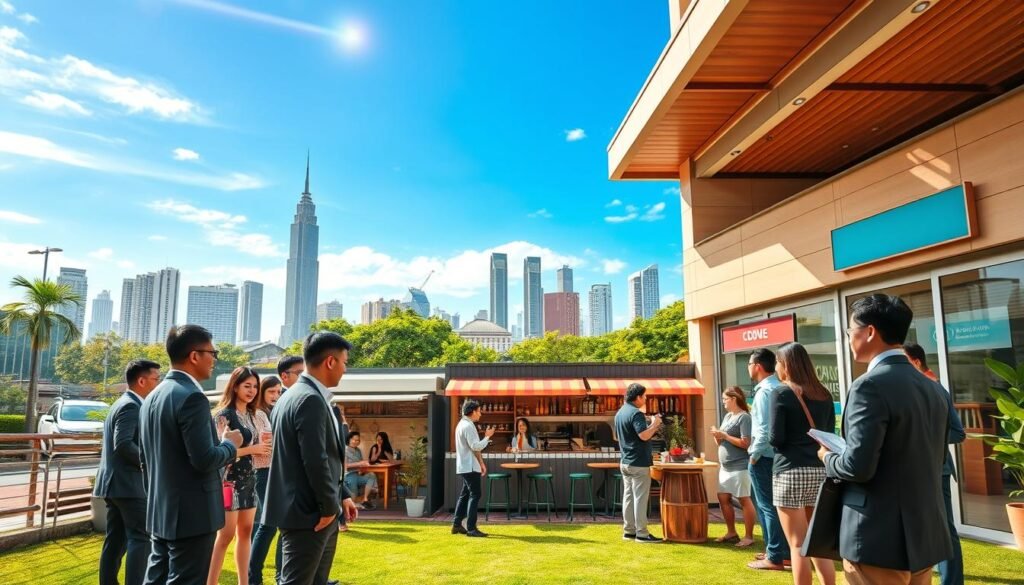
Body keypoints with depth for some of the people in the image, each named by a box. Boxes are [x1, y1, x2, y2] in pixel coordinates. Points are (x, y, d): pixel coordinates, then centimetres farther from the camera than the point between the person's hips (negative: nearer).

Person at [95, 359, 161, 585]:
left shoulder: (122, 404, 17)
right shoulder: (131, 406, -15)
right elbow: (123, 444, -25)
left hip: (115, 482, 10)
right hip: (128, 484, -10)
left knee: (115, 540, 13)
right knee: (142, 537, -6)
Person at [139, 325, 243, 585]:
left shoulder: (152, 397, 10)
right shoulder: (192, 397, -20)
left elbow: (145, 459, 17)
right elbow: (204, 460, -23)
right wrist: (230, 444, -5)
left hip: (159, 512, 9)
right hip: (192, 514, -9)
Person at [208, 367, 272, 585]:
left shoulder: (251, 415, 11)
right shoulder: (224, 414, -11)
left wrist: (263, 450, 2)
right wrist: (252, 449, -18)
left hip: (249, 479, 8)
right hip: (230, 480, -8)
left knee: (245, 532, 11)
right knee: (226, 535, -4)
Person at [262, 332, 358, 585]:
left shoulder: (296, 395, 13)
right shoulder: (310, 399, -20)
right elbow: (315, 461, -24)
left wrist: (342, 495, 16)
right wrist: (329, 507, -13)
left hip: (313, 510, 10)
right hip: (309, 513, -10)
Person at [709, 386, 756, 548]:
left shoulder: (744, 417, -11)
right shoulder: (727, 416, 14)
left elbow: (745, 443, -19)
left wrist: (724, 435, -18)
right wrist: (717, 436, -2)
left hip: (740, 466, -9)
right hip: (725, 466, 9)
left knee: (744, 500, 0)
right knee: (723, 498, 10)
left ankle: (749, 536, 8)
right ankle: (731, 532, 21)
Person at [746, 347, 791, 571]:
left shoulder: (765, 391, -17)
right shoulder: (780, 388, 11)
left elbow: (764, 429, -22)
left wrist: (754, 455, -13)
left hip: (764, 456, -9)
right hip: (777, 455, 9)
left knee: (767, 506, -2)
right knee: (775, 505, 16)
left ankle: (775, 557, 4)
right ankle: (783, 551, 24)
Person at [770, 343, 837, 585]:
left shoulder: (781, 394, -8)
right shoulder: (824, 395, 9)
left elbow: (776, 438, -12)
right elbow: (829, 434, 12)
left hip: (790, 471, -6)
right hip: (820, 471, 6)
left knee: (798, 546, 1)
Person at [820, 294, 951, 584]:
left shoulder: (871, 385, -19)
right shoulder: (929, 386, 8)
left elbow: (858, 466, -24)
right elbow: (935, 459, 16)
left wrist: (828, 457, -4)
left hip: (880, 539, -8)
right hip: (927, 535, 8)